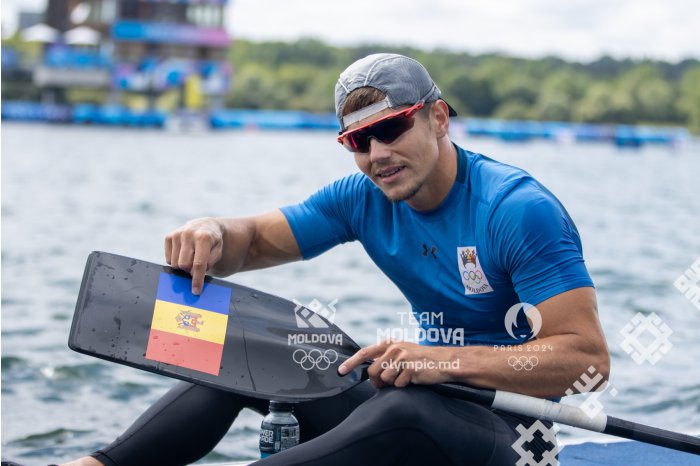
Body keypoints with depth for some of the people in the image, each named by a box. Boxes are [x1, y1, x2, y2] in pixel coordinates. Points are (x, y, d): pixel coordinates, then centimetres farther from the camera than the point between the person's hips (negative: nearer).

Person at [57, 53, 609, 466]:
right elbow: (254, 241, 5)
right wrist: (212, 233, -20)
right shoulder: (366, 199, 3)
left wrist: (445, 360, -32)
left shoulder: (521, 210, -18)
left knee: (400, 413, -39)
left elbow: (589, 356, -23)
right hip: (423, 409, 7)